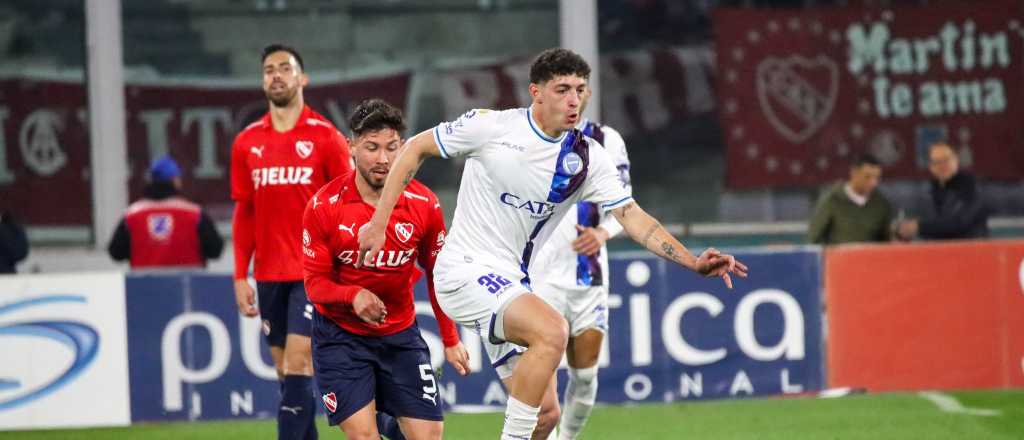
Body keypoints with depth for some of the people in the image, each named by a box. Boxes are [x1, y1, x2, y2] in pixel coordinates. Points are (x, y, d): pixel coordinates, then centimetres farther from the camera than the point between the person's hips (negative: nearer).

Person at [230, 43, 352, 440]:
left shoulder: (326, 137, -3)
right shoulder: (247, 143, 9)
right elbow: (244, 213, 12)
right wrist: (241, 276, 7)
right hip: (269, 274, 5)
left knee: (297, 365, -13)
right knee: (285, 372, 8)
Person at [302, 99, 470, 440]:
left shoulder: (424, 204, -7)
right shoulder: (324, 206, -13)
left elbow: (436, 275, 7)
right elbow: (315, 282, -9)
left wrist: (451, 340, 9)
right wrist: (353, 295, -30)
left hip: (401, 334, 3)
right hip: (339, 334, -2)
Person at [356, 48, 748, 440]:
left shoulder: (587, 157, 1)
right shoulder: (491, 126, -11)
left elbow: (631, 217, 0)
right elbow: (415, 148, 0)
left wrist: (693, 262, -11)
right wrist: (378, 223, -2)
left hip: (512, 282, 7)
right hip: (465, 270, -7)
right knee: (552, 331, -31)